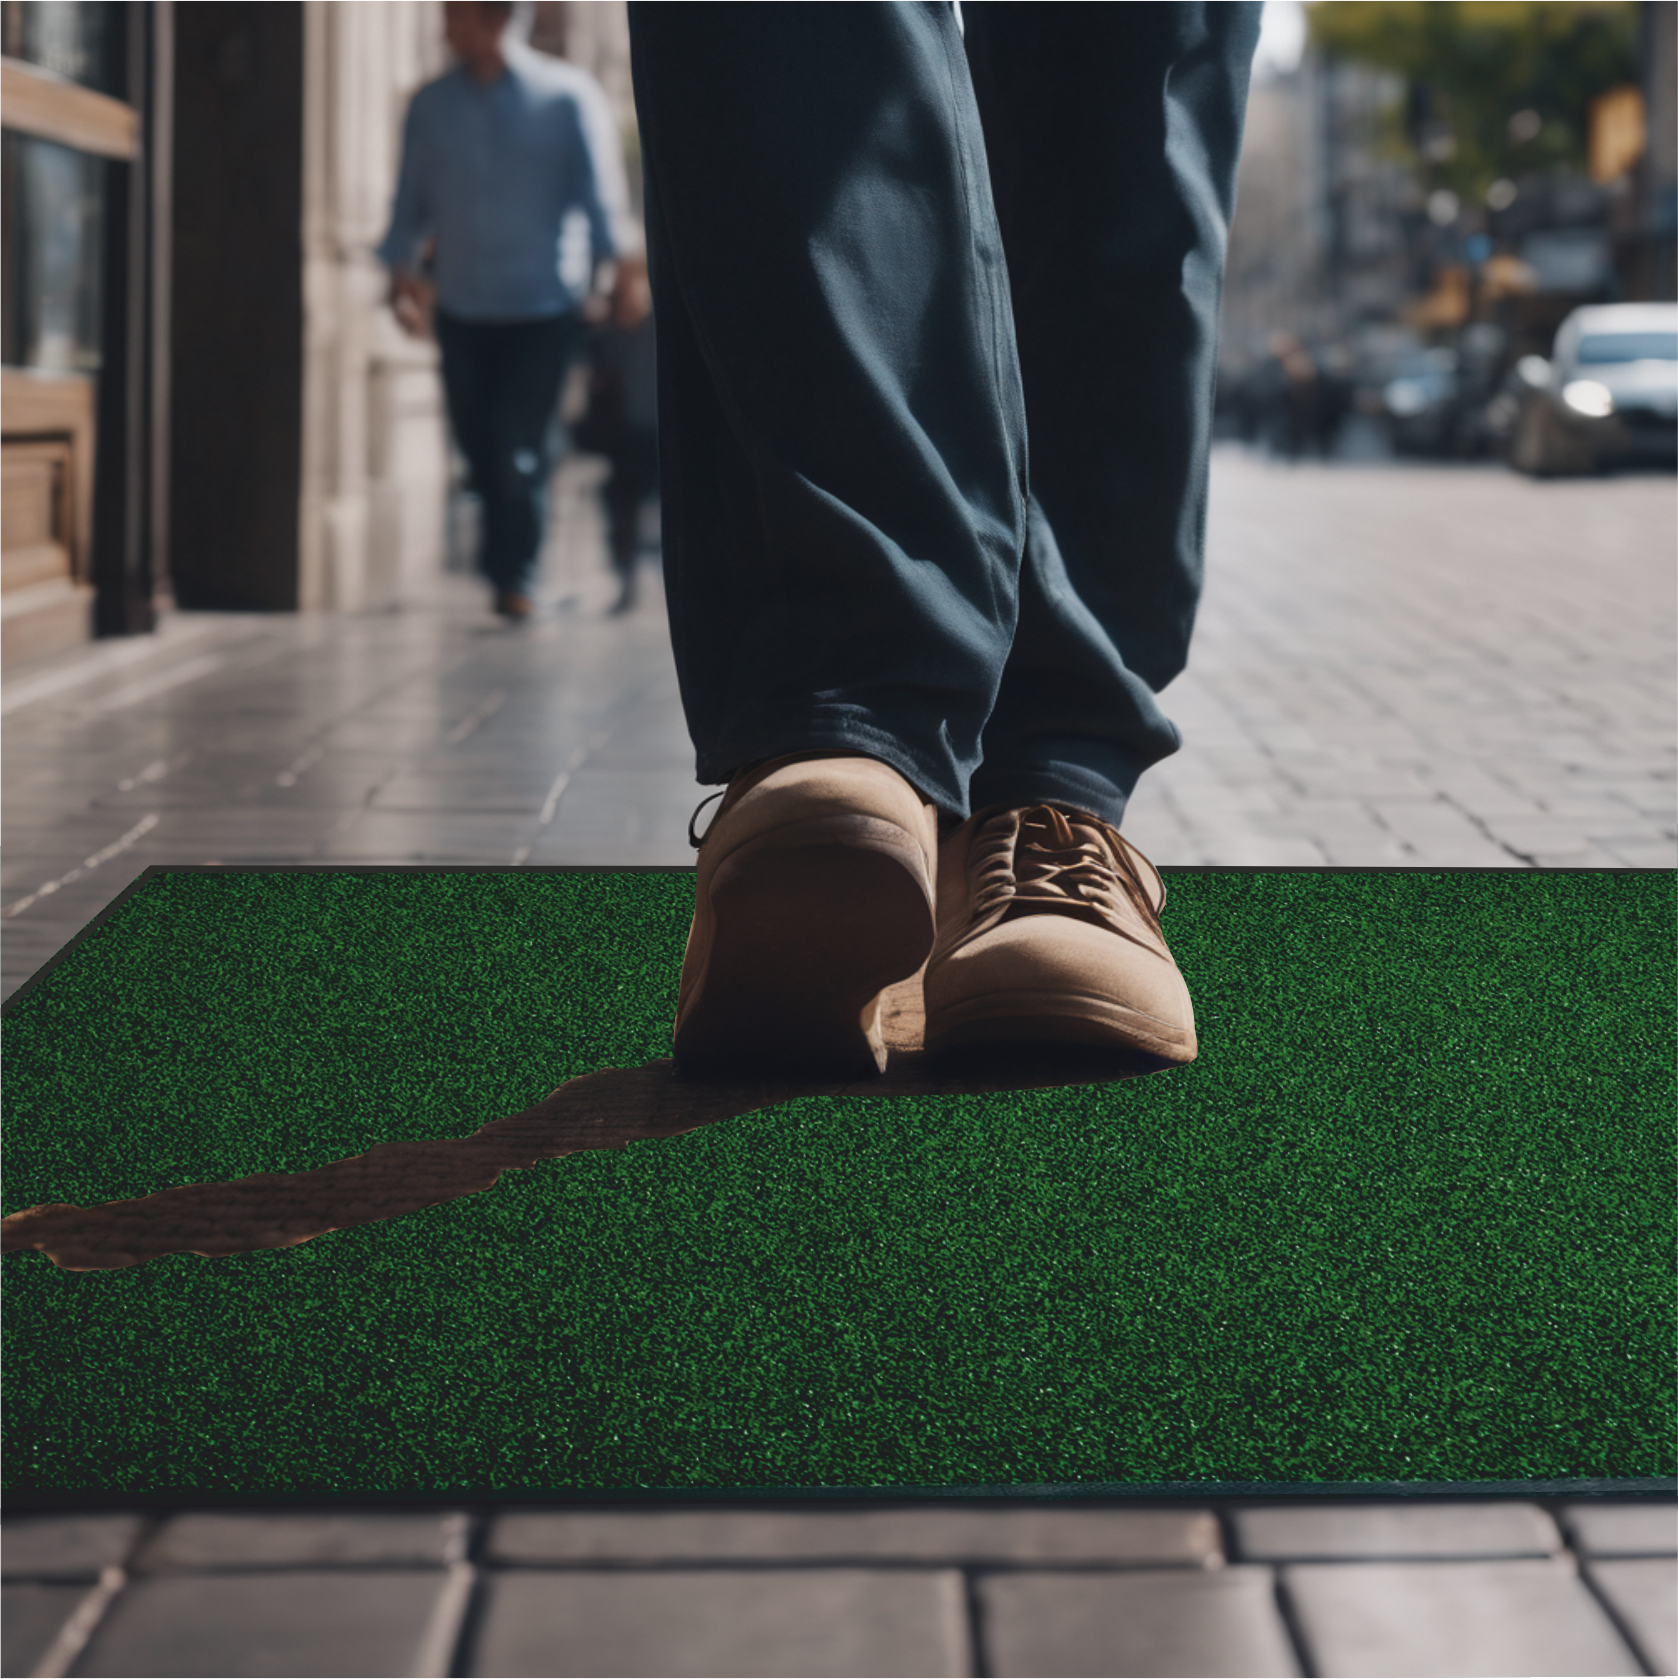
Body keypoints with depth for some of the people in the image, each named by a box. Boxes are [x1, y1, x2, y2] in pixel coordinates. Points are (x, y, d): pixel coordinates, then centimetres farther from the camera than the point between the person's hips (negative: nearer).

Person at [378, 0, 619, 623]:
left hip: (542, 308, -3)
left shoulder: (560, 94, -2)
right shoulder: (430, 104, 7)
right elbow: (412, 198, 10)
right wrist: (402, 272, -2)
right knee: (480, 448, 5)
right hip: (462, 309, 3)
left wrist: (600, 269, -4)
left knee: (521, 451, -8)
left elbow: (593, 191, 2)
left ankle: (512, 573, 3)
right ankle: (507, 566, 20)